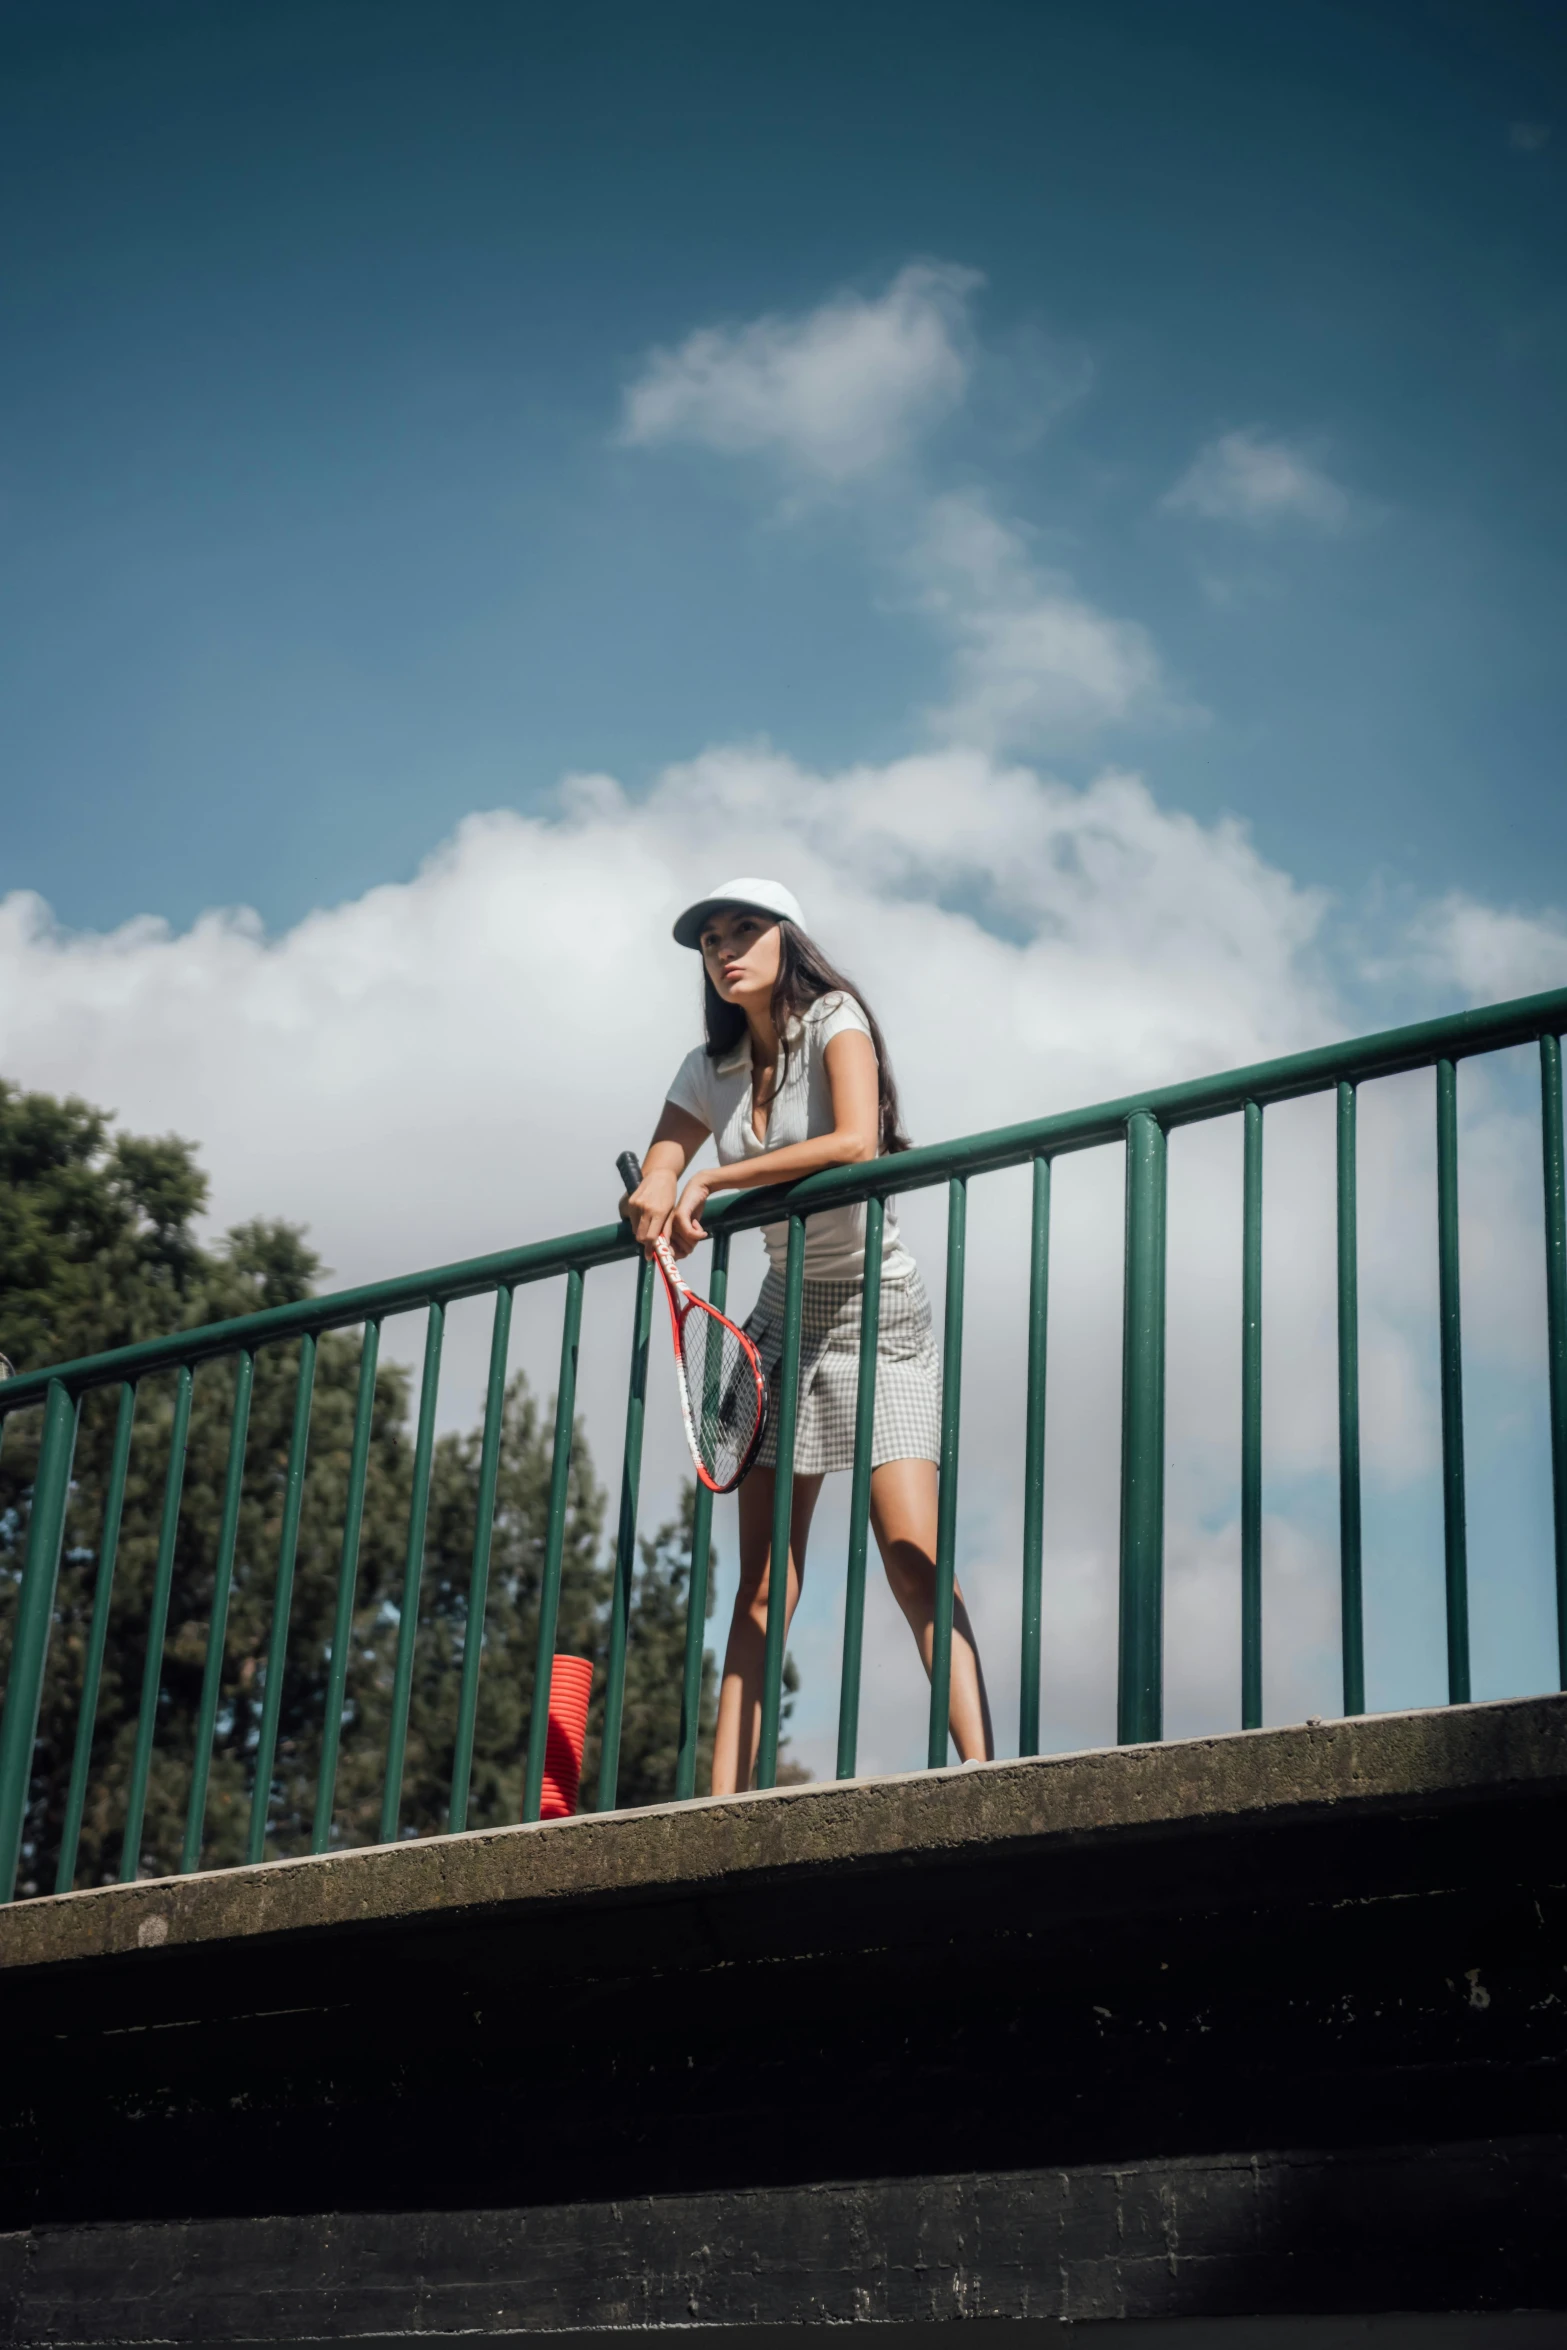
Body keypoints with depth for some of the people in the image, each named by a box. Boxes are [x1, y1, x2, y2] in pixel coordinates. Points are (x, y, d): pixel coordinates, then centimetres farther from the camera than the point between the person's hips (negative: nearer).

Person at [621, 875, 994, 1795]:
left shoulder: (834, 1020, -10)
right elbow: (656, 1176, 2)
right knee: (760, 1586, 0)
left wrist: (711, 1181, -22)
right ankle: (726, 1803, -3)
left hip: (875, 1305, -5)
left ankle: (980, 1771, -23)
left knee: (912, 1553, -20)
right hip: (785, 1310, 6)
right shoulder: (710, 1069, 7)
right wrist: (659, 1202, -23)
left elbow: (857, 1142, -27)